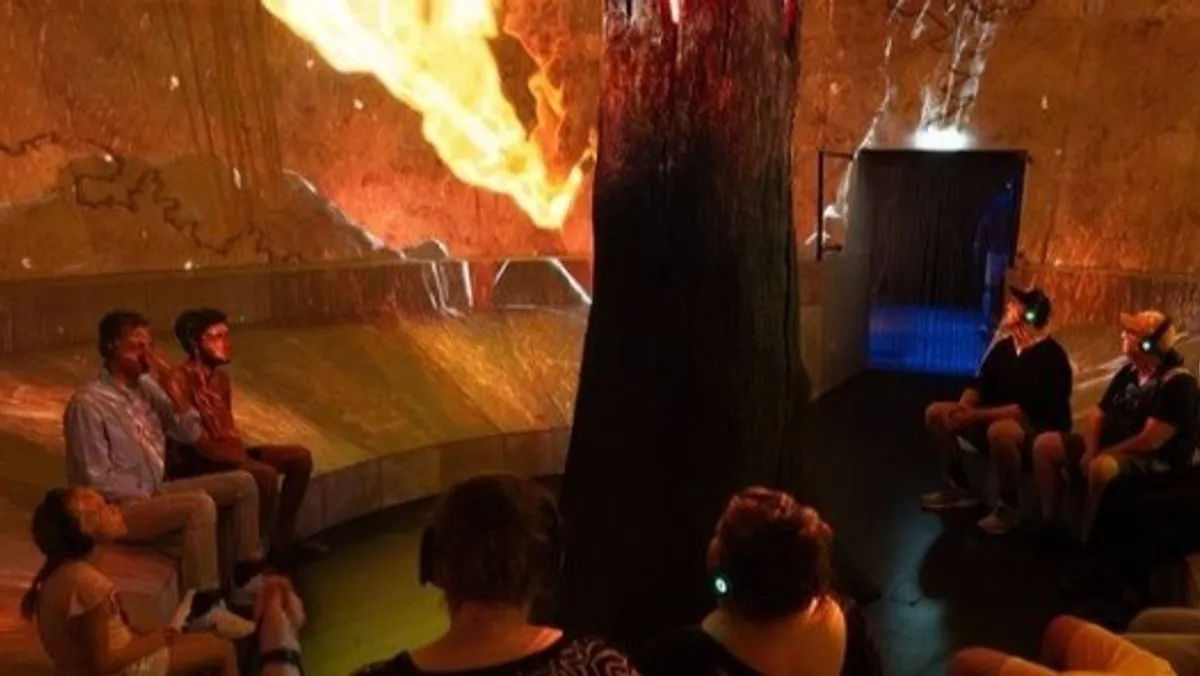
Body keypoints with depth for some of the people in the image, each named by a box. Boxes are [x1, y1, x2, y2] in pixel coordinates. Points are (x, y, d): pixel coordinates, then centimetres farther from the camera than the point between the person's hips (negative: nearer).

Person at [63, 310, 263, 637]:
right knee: (200, 504, -33)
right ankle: (204, 608, -24)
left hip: (155, 491, 8)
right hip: (120, 507, -8)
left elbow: (190, 432, 2)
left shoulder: (145, 387, 4)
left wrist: (169, 386, -9)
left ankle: (246, 578, 8)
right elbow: (96, 480, -18)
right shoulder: (88, 404, -18)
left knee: (242, 483, 0)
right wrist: (147, 498, -15)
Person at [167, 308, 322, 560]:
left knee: (300, 457, 2)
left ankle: (283, 538, 10)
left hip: (225, 454, 9)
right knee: (265, 474, -31)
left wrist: (241, 452, -4)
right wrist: (241, 459, -23)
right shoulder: (179, 379, -16)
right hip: (197, 463, -9)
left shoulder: (220, 376, 11)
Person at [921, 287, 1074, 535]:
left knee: (1001, 431, -42)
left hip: (1041, 433, -8)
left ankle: (1008, 508, -19)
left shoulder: (1051, 356, -20)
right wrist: (964, 408, -15)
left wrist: (978, 416, -30)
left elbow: (1030, 410, -28)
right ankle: (959, 488, 9)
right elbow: (980, 384, 7)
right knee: (936, 413, -2)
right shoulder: (1004, 346, 3)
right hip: (999, 419, 8)